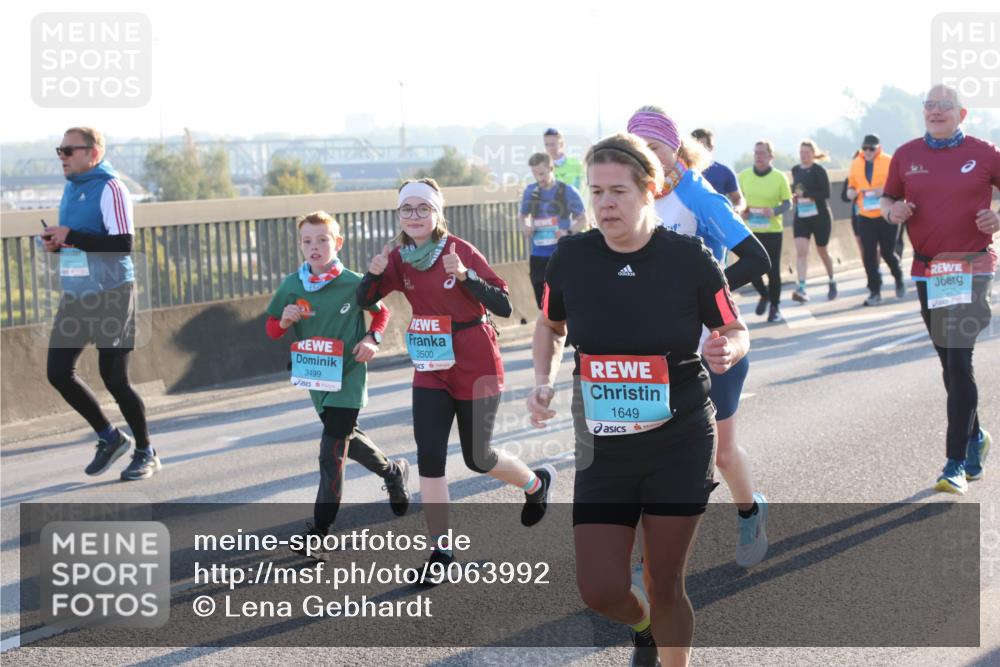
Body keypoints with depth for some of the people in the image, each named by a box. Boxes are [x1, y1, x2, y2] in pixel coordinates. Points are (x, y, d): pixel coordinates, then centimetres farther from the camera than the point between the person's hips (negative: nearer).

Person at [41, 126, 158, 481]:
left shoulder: (109, 188, -13)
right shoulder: (71, 188, 13)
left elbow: (123, 243, -22)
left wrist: (70, 236, -22)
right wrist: (56, 243, 1)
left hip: (110, 295, -8)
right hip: (74, 295, 8)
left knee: (114, 378, -3)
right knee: (58, 372, 3)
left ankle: (145, 453, 15)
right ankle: (110, 437, 19)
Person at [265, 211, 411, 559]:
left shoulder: (353, 283, -12)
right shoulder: (291, 286, -4)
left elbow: (381, 312, 5)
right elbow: (271, 329, 4)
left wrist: (372, 338, -12)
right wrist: (284, 321, -17)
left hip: (348, 376, -5)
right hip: (315, 376, 5)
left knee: (332, 452, -10)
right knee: (346, 437, 24)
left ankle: (317, 533, -6)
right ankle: (393, 472, 51)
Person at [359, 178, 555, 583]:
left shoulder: (460, 251, -16)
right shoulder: (399, 259, -2)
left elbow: (504, 307, -18)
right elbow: (365, 301, 3)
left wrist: (465, 275, -32)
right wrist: (373, 274, -16)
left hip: (476, 368, -4)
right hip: (430, 371, 4)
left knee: (477, 458, 8)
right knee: (429, 456, -6)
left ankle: (537, 483, 40)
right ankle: (440, 551, 5)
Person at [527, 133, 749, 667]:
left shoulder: (691, 258, -12)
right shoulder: (571, 257, -6)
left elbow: (734, 331, 1)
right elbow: (550, 326, 13)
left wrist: (728, 350, -22)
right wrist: (543, 380, -5)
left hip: (680, 444, -2)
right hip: (603, 450, 2)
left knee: (665, 585, 6)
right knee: (599, 590, 1)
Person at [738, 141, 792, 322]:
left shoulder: (779, 177, -4)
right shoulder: (743, 176, 3)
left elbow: (788, 202, -2)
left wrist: (775, 211, -21)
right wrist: (740, 211, -9)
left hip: (772, 230, -2)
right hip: (750, 231, 2)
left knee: (773, 270, 3)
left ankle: (775, 306, 17)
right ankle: (764, 295, 31)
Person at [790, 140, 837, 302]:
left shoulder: (819, 170, -10)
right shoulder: (795, 170, 7)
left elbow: (826, 194, -16)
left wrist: (806, 194, -23)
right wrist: (796, 195, 2)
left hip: (820, 216, -4)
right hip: (801, 217, 4)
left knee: (822, 251, 10)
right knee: (801, 251, -13)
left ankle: (832, 283, 33)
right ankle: (801, 288, -21)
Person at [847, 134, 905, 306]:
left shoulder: (889, 162, -4)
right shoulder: (856, 164, 6)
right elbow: (851, 187, 13)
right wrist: (852, 192, -10)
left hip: (887, 216, -3)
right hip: (865, 217, 3)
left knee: (887, 252, 1)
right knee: (869, 255, -1)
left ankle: (899, 279, 31)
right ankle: (875, 291, 6)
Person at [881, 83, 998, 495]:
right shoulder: (906, 155, 6)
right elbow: (887, 200, 16)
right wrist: (893, 211, -7)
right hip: (927, 271, 4)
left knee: (959, 362, -11)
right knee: (949, 363, 14)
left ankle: (956, 464, -9)